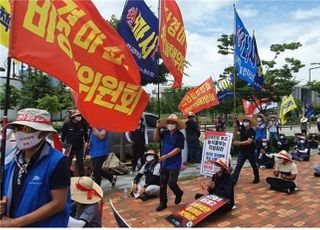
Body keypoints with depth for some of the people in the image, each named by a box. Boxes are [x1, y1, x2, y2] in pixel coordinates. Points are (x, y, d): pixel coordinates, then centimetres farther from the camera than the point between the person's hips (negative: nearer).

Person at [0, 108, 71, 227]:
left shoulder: (57, 162, -22)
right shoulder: (12, 161, -2)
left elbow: (58, 203, -21)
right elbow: (10, 194, 11)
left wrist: (16, 222, -18)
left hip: (44, 224, -5)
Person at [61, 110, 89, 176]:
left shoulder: (82, 124, -2)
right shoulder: (67, 124, -8)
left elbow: (85, 134, 10)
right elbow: (63, 135, 1)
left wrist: (86, 142, 1)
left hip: (79, 148, 1)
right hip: (69, 148, -1)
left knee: (80, 164, 9)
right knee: (67, 163, 11)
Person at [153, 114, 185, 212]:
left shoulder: (180, 135, -12)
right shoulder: (165, 133, 5)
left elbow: (178, 149, -17)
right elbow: (156, 138, 4)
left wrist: (166, 156, -21)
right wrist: (157, 128, -8)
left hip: (174, 164, -5)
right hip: (164, 163, 5)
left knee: (171, 183, -5)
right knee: (162, 184, 10)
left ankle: (179, 193, 29)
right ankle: (163, 203, 26)